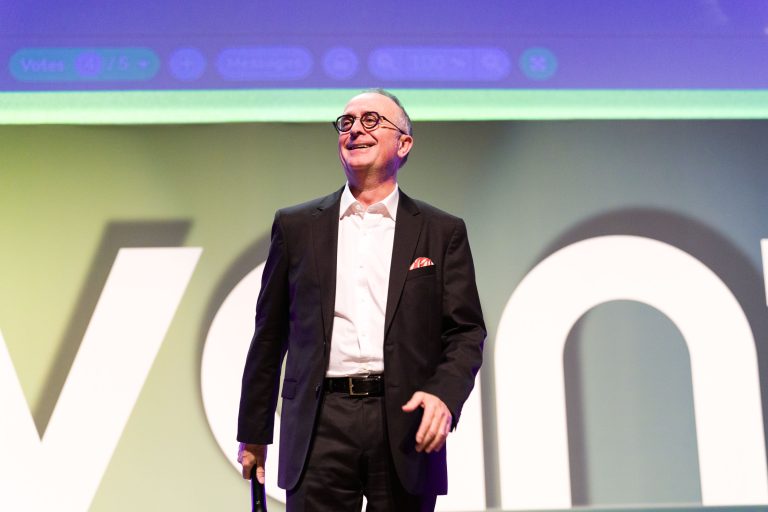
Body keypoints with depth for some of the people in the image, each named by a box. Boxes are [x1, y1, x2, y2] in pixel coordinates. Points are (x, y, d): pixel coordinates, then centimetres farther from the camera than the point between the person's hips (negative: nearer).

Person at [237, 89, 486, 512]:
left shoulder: (442, 232, 8)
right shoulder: (296, 226, 10)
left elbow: (466, 331, 5)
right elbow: (269, 334, 12)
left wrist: (444, 394, -14)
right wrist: (253, 432, 11)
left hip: (406, 424, 0)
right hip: (320, 427, 0)